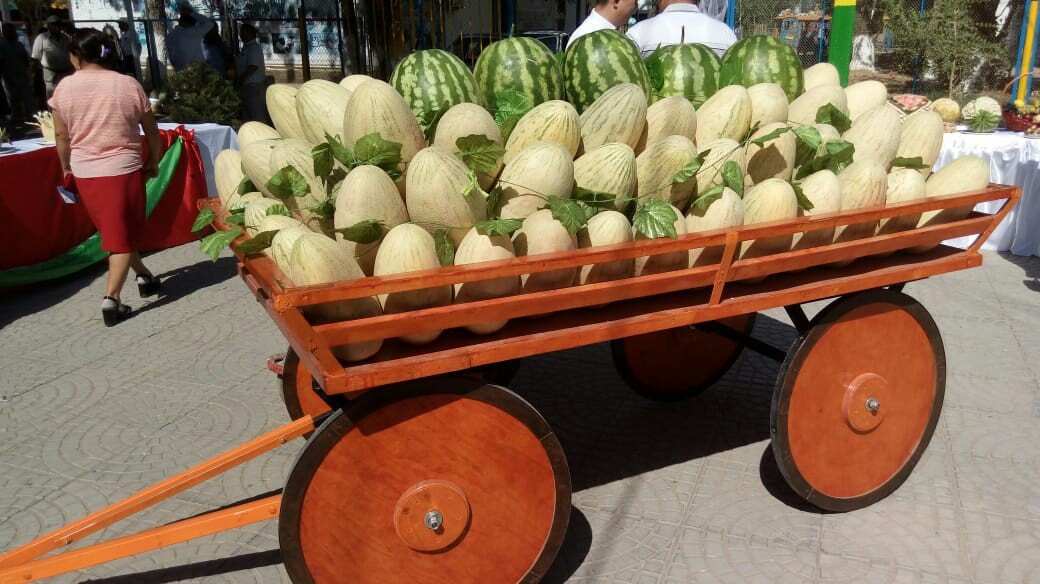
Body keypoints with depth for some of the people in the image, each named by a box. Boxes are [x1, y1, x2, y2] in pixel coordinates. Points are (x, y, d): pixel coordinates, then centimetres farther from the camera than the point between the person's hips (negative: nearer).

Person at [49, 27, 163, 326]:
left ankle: (143, 276, 31)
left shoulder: (64, 87, -2)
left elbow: (61, 137, 3)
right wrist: (154, 161, 16)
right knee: (122, 234, 2)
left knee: (113, 230, 20)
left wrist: (66, 168, 18)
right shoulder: (129, 84, -6)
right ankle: (111, 299, -7)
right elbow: (152, 132, 0)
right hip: (123, 169, -2)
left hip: (84, 173, 2)